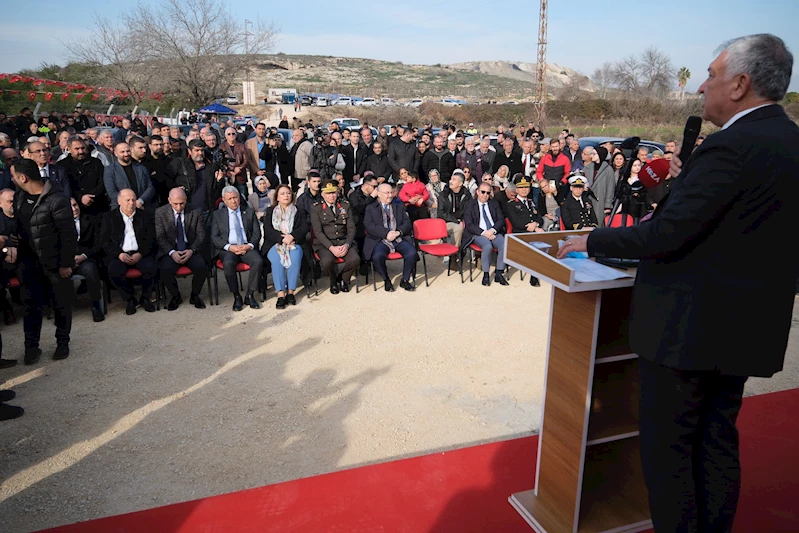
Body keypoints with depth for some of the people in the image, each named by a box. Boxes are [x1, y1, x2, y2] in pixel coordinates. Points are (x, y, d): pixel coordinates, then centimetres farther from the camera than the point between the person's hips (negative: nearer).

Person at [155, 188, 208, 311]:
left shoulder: (196, 212, 2)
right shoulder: (160, 212, 2)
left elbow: (201, 235, 1)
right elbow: (160, 237, -2)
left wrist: (192, 250, -16)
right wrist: (172, 252, -18)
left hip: (191, 249, 0)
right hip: (170, 250, 0)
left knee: (202, 267, -29)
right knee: (166, 270, -30)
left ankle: (195, 296, 0)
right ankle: (176, 296, 2)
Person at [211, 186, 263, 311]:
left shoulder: (249, 213, 18)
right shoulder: (217, 215, 14)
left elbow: (257, 233, 11)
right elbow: (214, 237, 5)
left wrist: (249, 245, -10)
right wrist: (229, 247, -12)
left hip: (246, 247, 1)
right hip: (227, 249, -1)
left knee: (258, 261, -31)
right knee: (228, 264, -35)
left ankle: (249, 295, -17)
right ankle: (236, 296, -18)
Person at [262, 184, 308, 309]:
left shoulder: (299, 212, 20)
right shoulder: (270, 212, 18)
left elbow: (305, 227, 3)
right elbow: (268, 231, 2)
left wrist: (292, 236, -17)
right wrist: (282, 238, -16)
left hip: (294, 243, 0)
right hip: (275, 244, 0)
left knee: (295, 257, -35)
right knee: (277, 259, -34)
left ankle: (290, 292, -33)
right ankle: (281, 294, -38)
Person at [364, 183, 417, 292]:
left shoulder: (399, 208, 24)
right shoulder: (371, 208, 13)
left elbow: (407, 223, 12)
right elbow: (369, 226, -4)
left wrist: (398, 232, -10)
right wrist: (386, 233, -16)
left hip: (399, 239, 3)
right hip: (380, 240, -3)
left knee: (412, 253, -26)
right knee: (377, 256, -34)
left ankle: (405, 280, -4)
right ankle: (387, 281, -7)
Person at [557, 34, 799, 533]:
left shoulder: (731, 146, -20)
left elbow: (666, 234, -24)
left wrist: (592, 241, -11)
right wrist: (689, 177, 12)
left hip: (689, 324, -9)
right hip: (745, 327, 9)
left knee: (667, 448, 5)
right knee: (718, 442, 20)